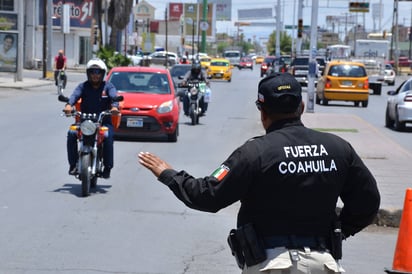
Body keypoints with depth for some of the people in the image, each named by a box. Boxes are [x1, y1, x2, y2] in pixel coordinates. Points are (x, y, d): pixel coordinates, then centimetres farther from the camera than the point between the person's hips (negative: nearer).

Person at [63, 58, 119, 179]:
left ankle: (107, 167, -18)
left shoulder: (108, 86, 6)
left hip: (104, 120, -2)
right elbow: (75, 95, -12)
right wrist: (69, 104, -36)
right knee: (71, 134, -25)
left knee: (108, 137, -32)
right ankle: (73, 164, -15)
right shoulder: (83, 86, 8)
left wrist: (114, 106, -39)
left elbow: (114, 96, -13)